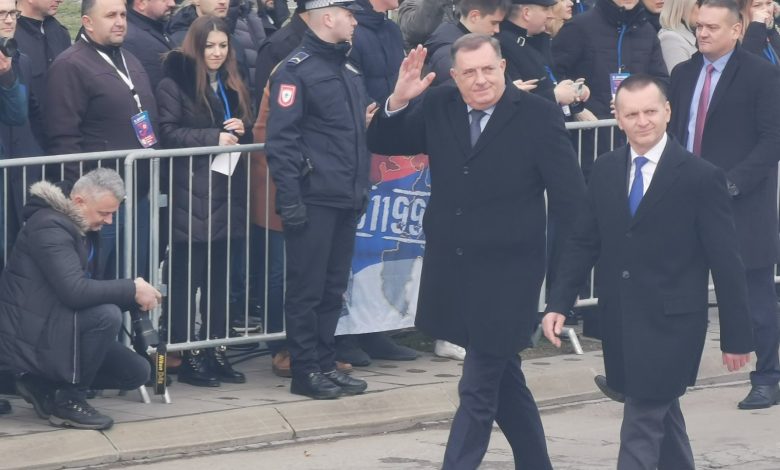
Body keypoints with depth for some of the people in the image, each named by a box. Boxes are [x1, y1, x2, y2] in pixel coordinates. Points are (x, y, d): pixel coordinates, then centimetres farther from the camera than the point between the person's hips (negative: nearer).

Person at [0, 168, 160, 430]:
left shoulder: (85, 231, 13)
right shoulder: (50, 227, -20)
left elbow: (91, 289, 14)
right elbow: (74, 291, -31)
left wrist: (136, 297, -4)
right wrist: (132, 290, -23)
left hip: (52, 328, 10)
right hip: (29, 336, -10)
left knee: (137, 372, 4)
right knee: (107, 316, -31)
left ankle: (42, 386, 10)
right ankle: (68, 400, -15)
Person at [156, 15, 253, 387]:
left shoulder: (232, 87, 17)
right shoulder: (175, 84, -4)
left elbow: (246, 132, 22)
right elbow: (168, 133, -12)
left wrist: (240, 131, 0)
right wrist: (214, 138, -16)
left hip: (226, 192, 7)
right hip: (190, 194, -7)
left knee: (219, 276, 8)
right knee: (187, 278, -4)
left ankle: (216, 351, 13)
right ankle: (187, 357, 0)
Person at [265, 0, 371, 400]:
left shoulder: (348, 70, 16)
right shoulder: (295, 70, -9)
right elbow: (280, 141, -14)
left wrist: (362, 189, 17)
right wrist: (290, 200, -18)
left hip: (346, 200, 8)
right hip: (314, 199, -8)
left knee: (333, 288, 12)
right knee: (307, 288, -1)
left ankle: (325, 364, 19)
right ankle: (305, 371, 4)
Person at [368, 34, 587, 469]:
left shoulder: (539, 116, -11)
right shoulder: (437, 107, 2)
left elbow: (569, 196, -9)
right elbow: (384, 144, 7)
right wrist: (399, 101, -13)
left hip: (507, 274, -5)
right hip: (453, 270, 5)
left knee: (479, 390, -3)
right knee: (503, 380, 19)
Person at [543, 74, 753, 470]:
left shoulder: (701, 177, -9)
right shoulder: (604, 171, 6)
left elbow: (726, 263, -7)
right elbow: (583, 243, 10)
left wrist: (736, 336, -6)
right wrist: (558, 303, -1)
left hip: (670, 325, -5)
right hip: (620, 322, 5)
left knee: (641, 428, -8)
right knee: (662, 416, 18)